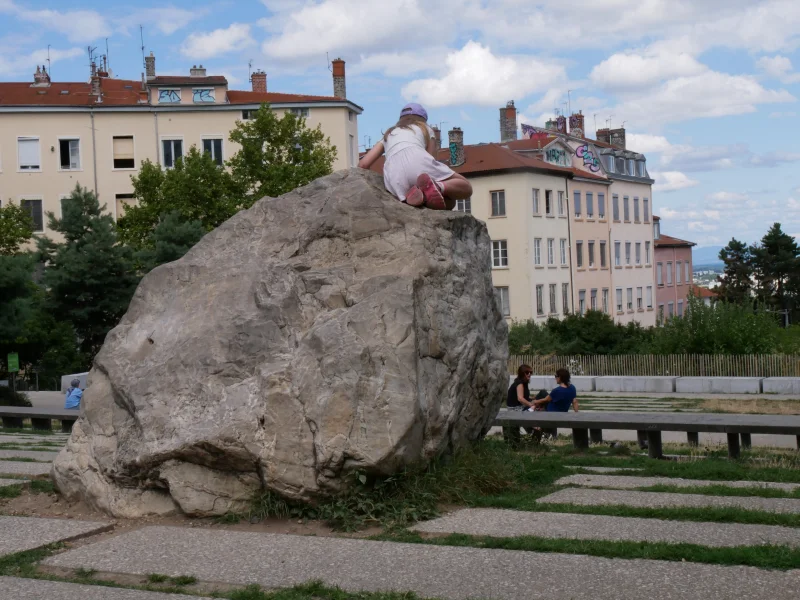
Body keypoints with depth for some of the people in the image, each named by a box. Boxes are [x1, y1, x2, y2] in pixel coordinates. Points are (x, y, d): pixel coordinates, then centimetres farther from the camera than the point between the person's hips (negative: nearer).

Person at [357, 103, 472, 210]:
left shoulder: (388, 135, 37)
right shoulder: (425, 128, 33)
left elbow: (363, 164, 26)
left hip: (395, 179, 3)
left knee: (448, 202, 16)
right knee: (466, 188, 14)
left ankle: (419, 193, -20)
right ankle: (435, 187, -21)